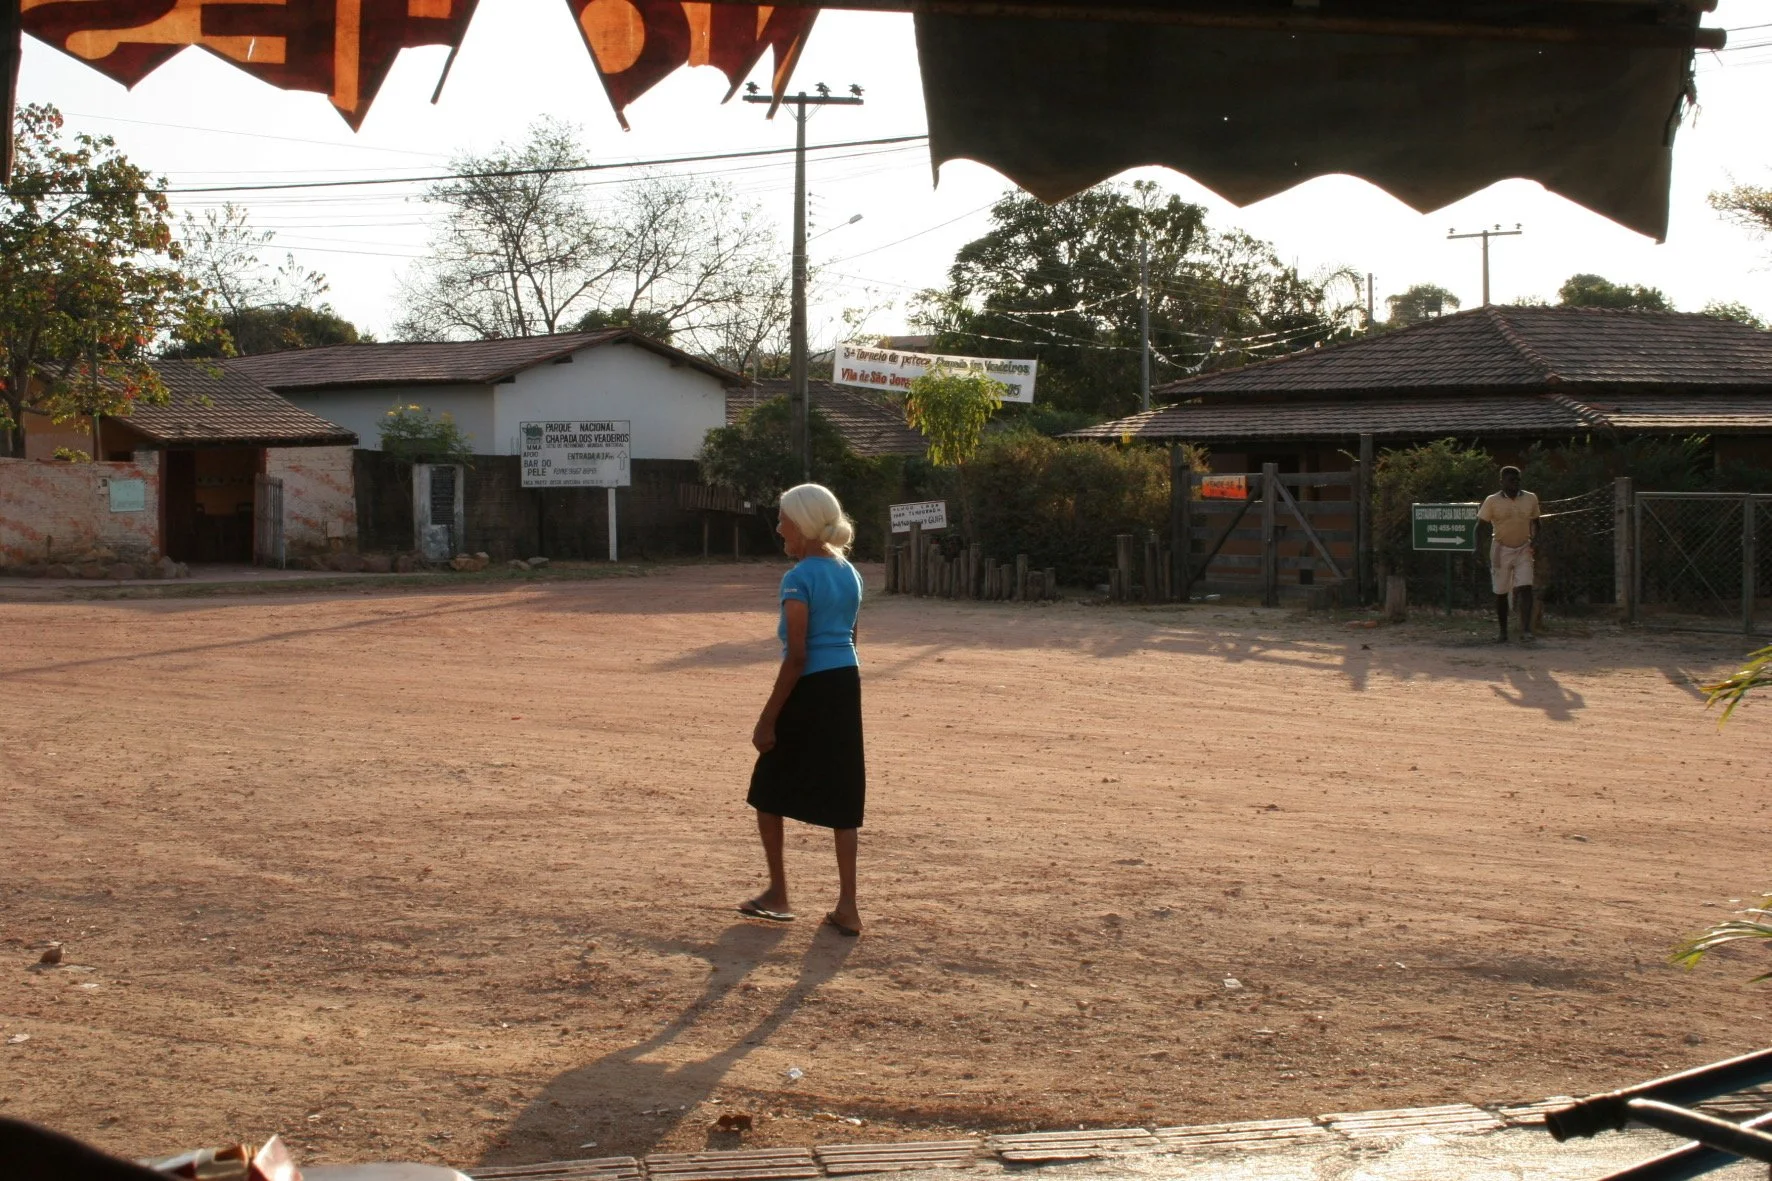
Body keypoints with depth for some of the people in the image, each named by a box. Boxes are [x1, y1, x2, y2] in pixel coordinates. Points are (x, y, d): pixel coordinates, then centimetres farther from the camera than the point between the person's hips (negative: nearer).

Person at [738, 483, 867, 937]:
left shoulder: (799, 579, -14)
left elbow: (796, 657, -18)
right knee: (842, 799, 8)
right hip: (847, 684, 7)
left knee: (769, 792, 12)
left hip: (809, 690, -7)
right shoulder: (849, 573, 9)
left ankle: (777, 895, 18)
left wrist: (768, 718, -14)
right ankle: (847, 907, 6)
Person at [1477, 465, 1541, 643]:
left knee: (1525, 588, -15)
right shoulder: (1493, 501, -8)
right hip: (1501, 550, -1)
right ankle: (1503, 632, 18)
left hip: (1523, 550, 1)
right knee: (1500, 593, 6)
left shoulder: (1530, 498, 0)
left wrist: (1535, 537, -4)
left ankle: (1526, 629, -18)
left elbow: (1534, 521, 14)